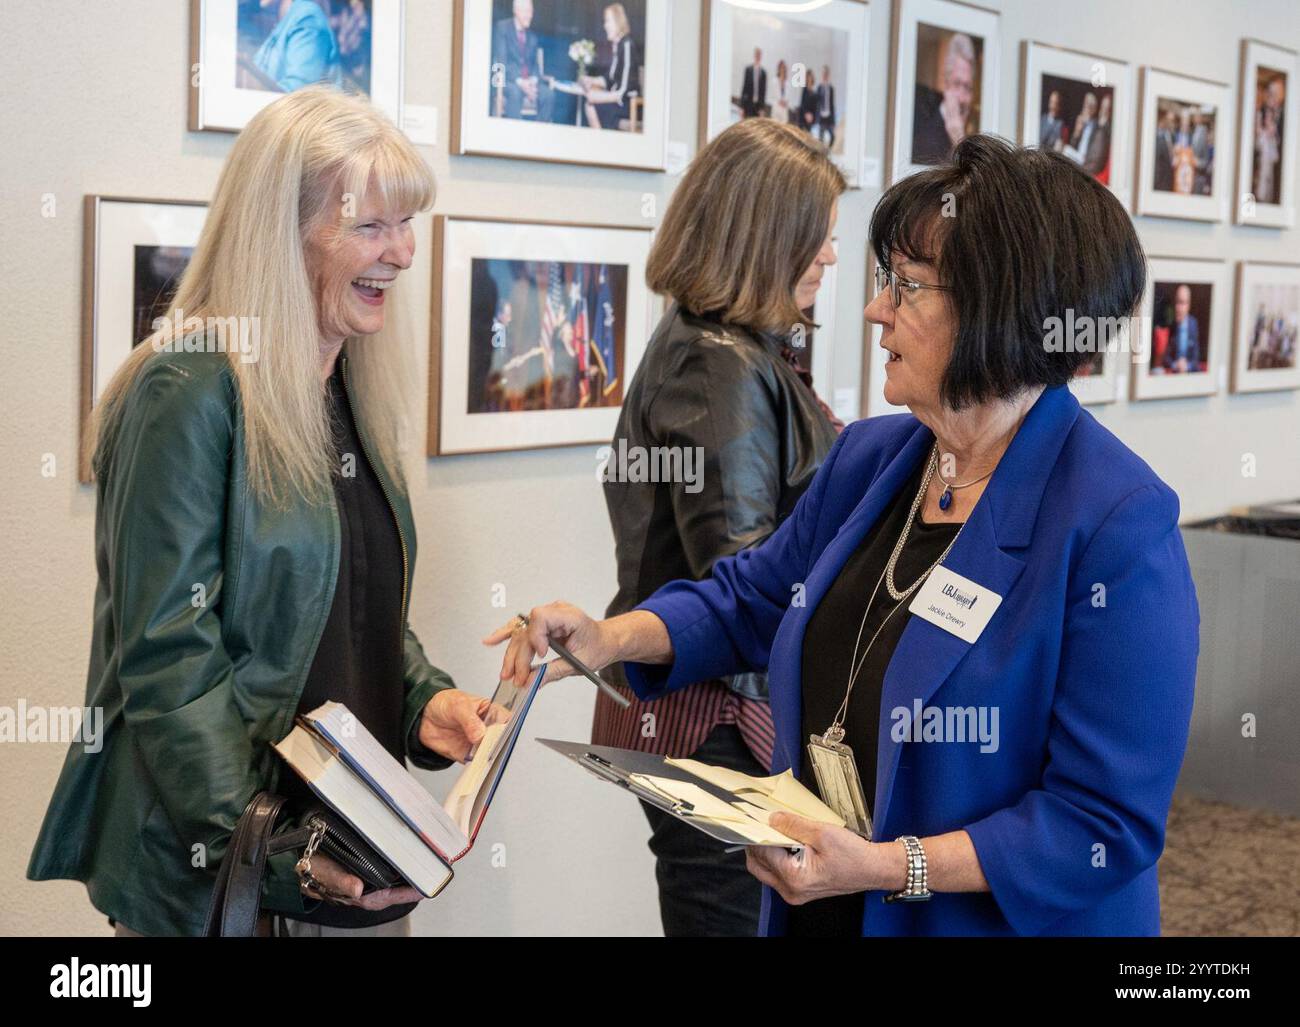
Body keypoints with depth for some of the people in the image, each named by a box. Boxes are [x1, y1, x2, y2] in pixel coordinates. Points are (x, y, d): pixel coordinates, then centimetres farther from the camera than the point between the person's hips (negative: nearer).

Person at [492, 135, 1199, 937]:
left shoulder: (1119, 525, -22)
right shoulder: (871, 458, 1)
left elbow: (1110, 823, -23)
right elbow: (752, 598, 16)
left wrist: (891, 867, -28)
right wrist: (612, 640, -1)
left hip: (992, 919, -6)